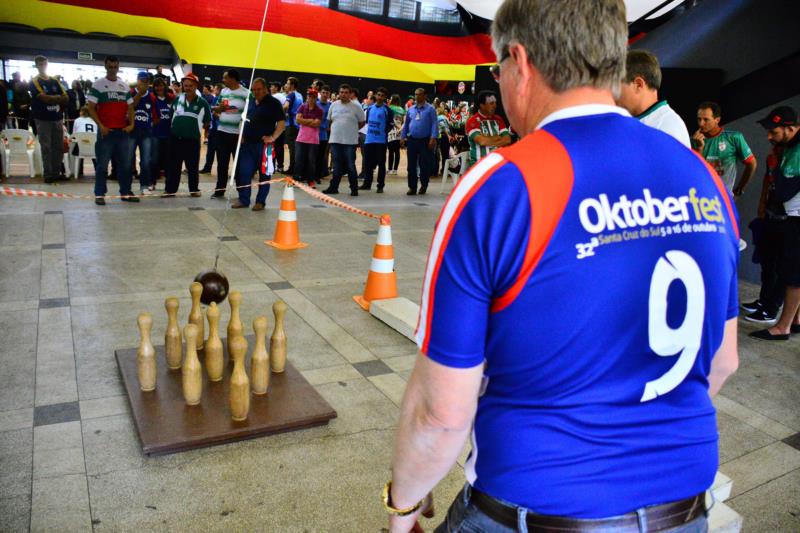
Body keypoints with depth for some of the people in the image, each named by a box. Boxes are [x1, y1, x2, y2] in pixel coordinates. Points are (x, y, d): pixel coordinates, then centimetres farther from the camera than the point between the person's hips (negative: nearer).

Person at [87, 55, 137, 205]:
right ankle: (99, 194, 2)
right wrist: (101, 125, -14)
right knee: (102, 165, -2)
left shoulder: (125, 86, 13)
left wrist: (131, 124, 0)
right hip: (106, 131, -4)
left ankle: (126, 192, 15)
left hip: (123, 131, 4)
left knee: (125, 164, 7)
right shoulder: (98, 84, 0)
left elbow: (130, 107, 16)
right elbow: (91, 107, -4)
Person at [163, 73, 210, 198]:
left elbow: (207, 121, 6)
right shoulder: (177, 99, 5)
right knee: (173, 165, 5)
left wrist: (196, 127, 3)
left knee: (193, 166, 6)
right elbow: (170, 115, 17)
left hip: (193, 139, -2)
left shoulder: (202, 102, -2)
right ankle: (170, 189, 12)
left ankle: (194, 189, 19)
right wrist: (178, 125, 11)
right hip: (175, 138, 2)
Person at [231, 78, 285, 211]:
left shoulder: (273, 103, -4)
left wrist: (272, 137, -17)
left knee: (264, 174, 2)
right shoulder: (251, 102, 15)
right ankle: (243, 200, 15)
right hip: (247, 144, 6)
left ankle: (260, 202, 11)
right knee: (243, 172, 5)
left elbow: (282, 123, -10)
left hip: (264, 144, -6)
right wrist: (242, 135, 14)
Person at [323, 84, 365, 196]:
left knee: (350, 166, -1)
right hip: (335, 140, 3)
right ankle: (333, 187, 14)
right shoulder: (334, 105, 9)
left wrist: (352, 129, 8)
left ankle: (354, 189, 7)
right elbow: (329, 120, 18)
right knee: (337, 167, 9)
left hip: (350, 141, -3)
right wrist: (337, 129, 13)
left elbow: (362, 122, 5)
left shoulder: (356, 106, -2)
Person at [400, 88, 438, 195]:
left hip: (425, 141, -4)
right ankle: (412, 187, 9)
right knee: (411, 165, 3)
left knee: (424, 165, 3)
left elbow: (434, 124, -8)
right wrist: (402, 137, 10)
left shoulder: (430, 109, -2)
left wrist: (433, 138, -18)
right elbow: (406, 124, 18)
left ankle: (423, 186, 18)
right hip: (412, 140, 4)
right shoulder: (410, 109, 11)